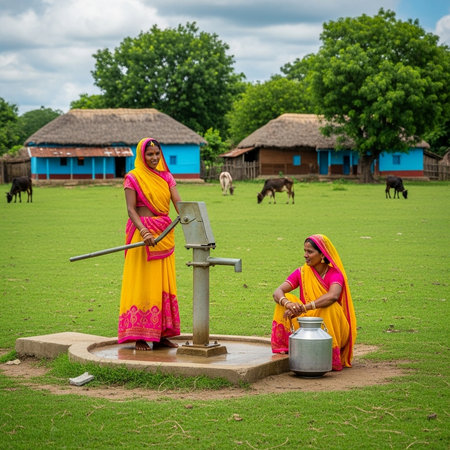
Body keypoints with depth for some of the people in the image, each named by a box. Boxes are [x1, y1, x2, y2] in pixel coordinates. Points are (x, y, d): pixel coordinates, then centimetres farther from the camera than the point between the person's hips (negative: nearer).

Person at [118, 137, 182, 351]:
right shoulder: (133, 178, -3)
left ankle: (161, 334, 13)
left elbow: (178, 202, 0)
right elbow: (131, 209, -10)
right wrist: (144, 232, -26)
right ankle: (140, 336, -1)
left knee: (164, 284, 7)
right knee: (142, 283, -4)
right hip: (142, 232, -5)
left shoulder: (166, 177, 11)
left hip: (165, 233, 5)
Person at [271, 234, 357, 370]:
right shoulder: (302, 272, -1)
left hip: (332, 328, -3)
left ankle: (332, 359, -23)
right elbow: (278, 292, -14)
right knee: (286, 299, -15)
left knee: (330, 306, -34)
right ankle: (284, 348, -19)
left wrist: (303, 308, -46)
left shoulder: (335, 274, -13)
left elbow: (333, 296, -36)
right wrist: (288, 304, -39)